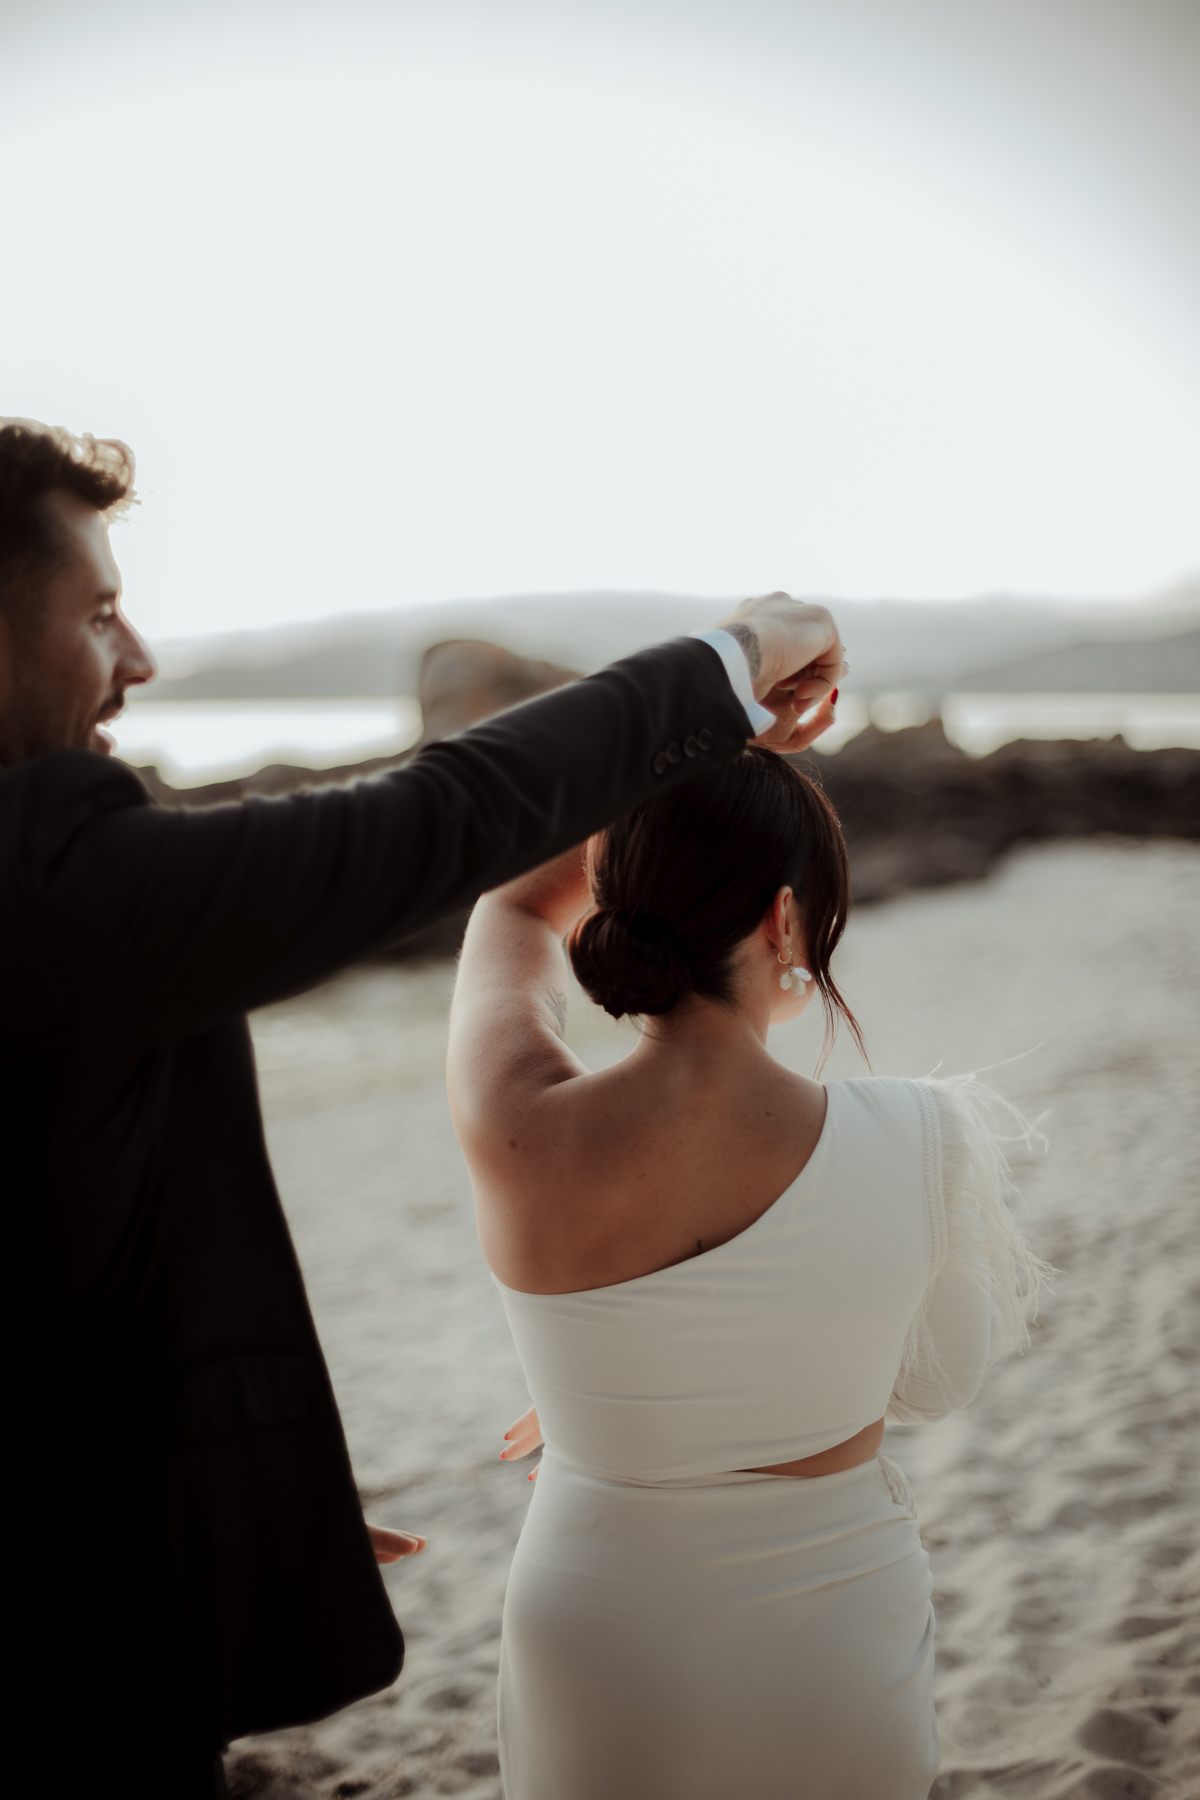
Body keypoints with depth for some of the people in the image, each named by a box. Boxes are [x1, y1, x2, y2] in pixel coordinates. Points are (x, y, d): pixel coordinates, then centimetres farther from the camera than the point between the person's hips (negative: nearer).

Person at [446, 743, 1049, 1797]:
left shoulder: (518, 1135, -22)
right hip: (841, 1667, 0)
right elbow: (938, 1376, -2)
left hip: (602, 1686, 0)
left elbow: (519, 900, -1)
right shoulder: (919, 1146, -22)